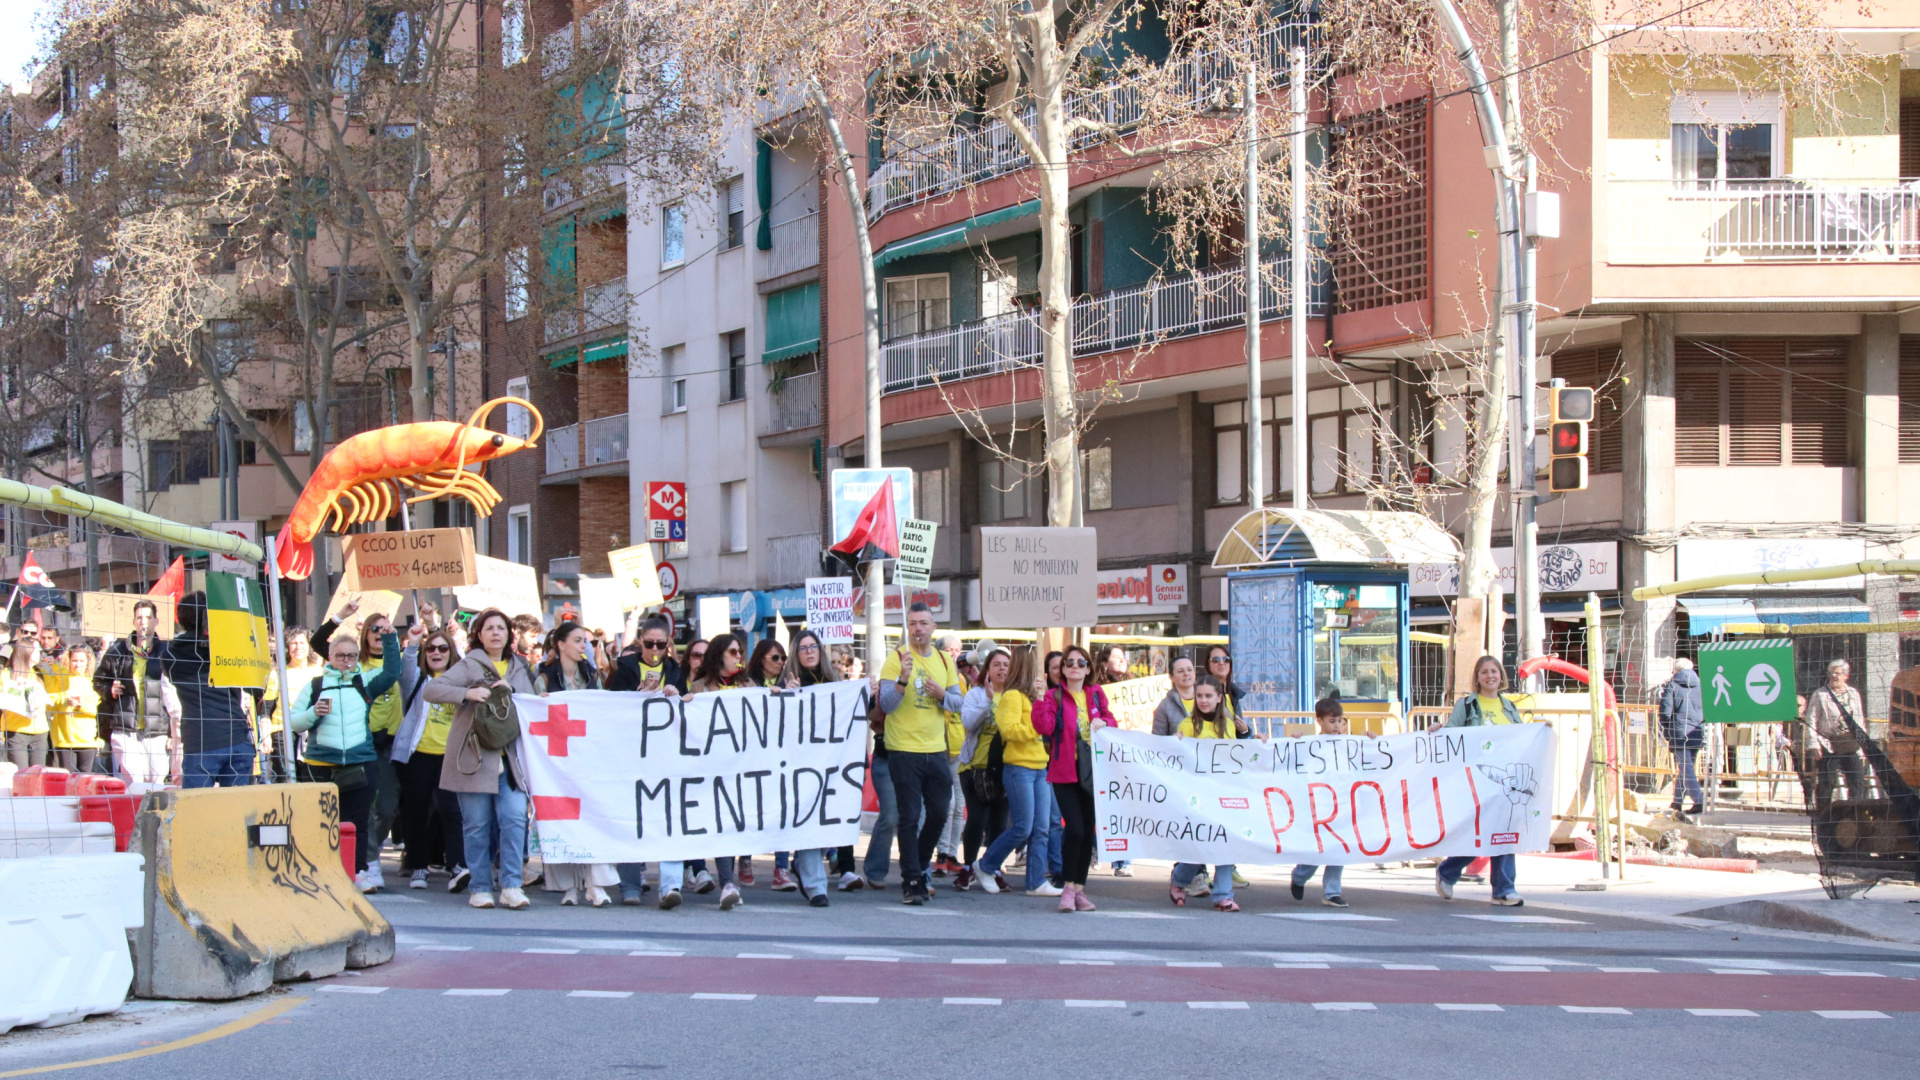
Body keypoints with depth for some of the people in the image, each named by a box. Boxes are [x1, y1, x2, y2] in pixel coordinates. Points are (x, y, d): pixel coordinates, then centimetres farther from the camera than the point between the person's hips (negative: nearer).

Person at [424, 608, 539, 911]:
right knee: (477, 824, 0)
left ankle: (511, 886, -7)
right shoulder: (469, 666, 1)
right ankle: (480, 888, 9)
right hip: (474, 756, -3)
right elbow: (430, 690, -9)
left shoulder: (521, 668, 16)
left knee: (515, 817, -10)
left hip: (510, 757, 3)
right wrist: (468, 693, -20)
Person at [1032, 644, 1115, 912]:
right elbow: (1044, 727, -13)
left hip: (1093, 770, 4)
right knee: (1075, 828, -15)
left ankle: (1080, 889, 15)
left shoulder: (1096, 695, 12)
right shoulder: (1054, 696, 0)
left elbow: (1111, 721, 14)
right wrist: (1039, 700, -22)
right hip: (1065, 772, -4)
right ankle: (1069, 887, -2)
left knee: (1088, 830, 7)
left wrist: (1104, 724, -7)